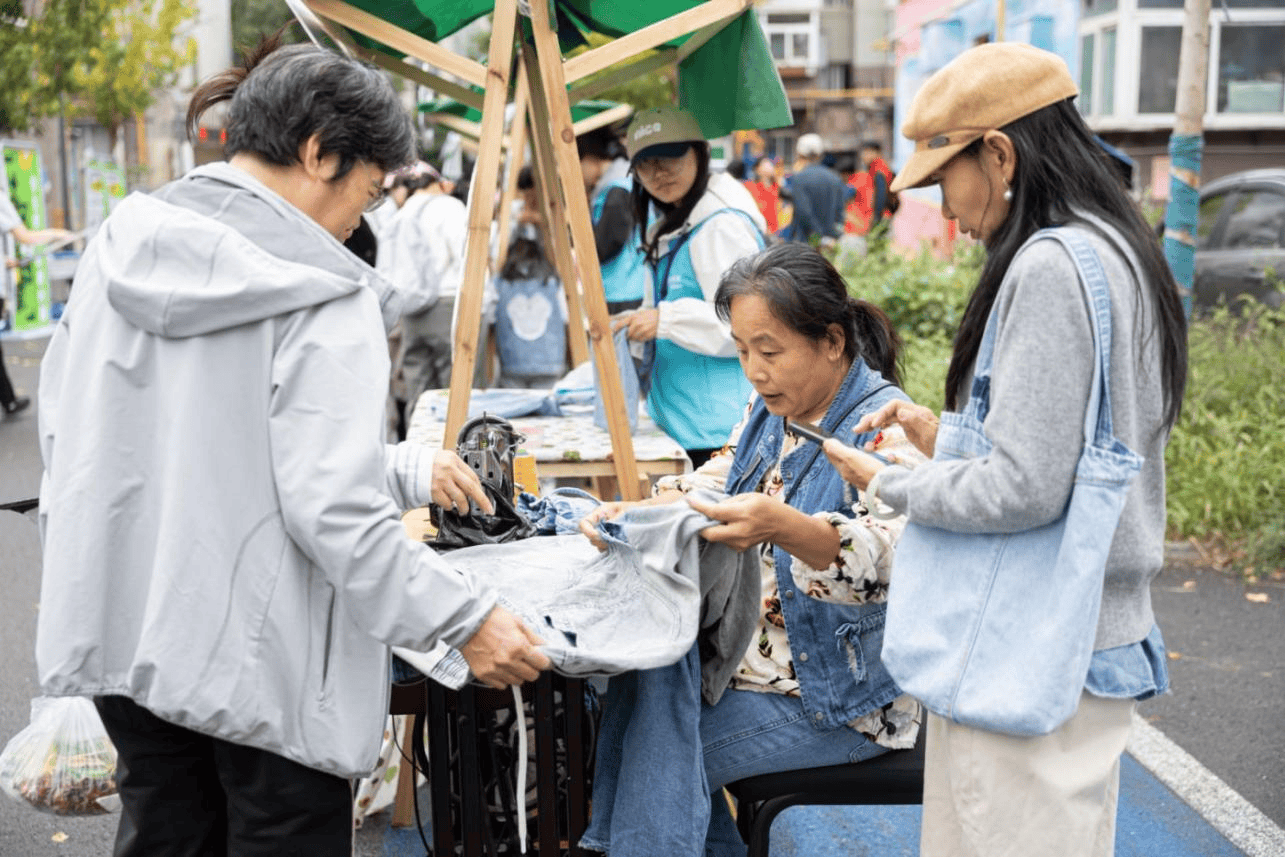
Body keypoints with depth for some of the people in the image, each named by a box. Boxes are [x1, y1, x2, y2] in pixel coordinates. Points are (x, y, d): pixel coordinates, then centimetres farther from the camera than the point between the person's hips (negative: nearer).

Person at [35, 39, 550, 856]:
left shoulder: (119, 249, 3)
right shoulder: (325, 295, -19)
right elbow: (332, 510, -23)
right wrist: (468, 618, -12)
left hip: (121, 627, 7)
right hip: (260, 658, -6)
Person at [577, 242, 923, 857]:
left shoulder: (885, 427, -19)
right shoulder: (770, 410, 8)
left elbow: (888, 560, -33)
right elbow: (712, 484, 12)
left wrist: (783, 528, -53)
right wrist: (639, 514, -10)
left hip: (840, 696, -8)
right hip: (757, 661, 8)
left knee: (663, 744, -19)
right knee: (634, 694, -12)